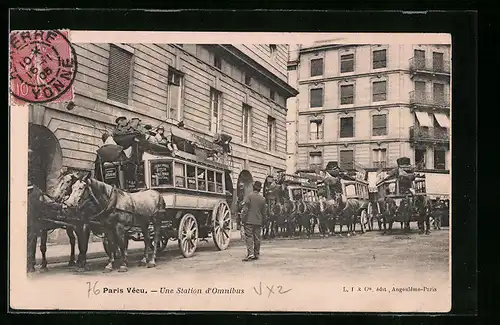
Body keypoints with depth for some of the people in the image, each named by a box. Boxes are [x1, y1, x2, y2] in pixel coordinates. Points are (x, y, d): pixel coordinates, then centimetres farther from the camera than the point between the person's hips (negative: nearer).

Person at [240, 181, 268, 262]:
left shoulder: (249, 196, -8)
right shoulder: (263, 199, 7)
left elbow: (245, 209, -12)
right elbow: (264, 212, 12)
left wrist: (243, 219, -5)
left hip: (249, 221, -4)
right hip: (258, 222, 4)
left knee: (249, 237, -5)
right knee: (257, 238, 9)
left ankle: (250, 254, -16)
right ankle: (256, 254, 14)